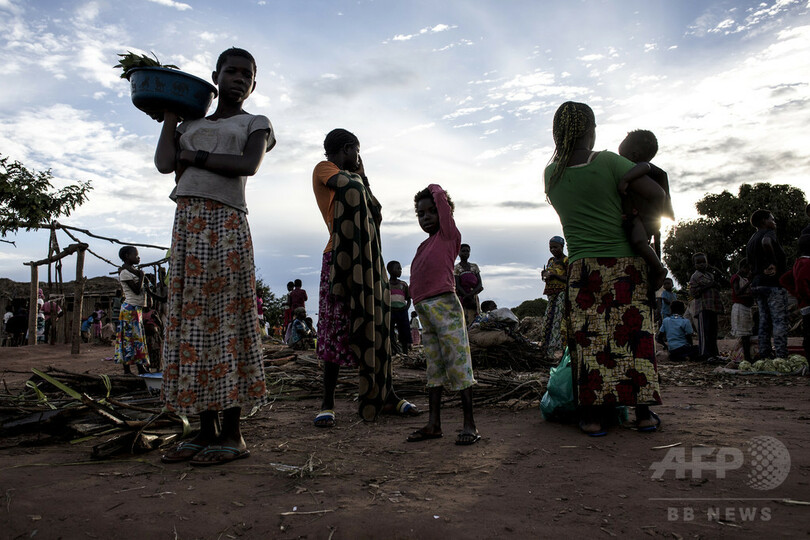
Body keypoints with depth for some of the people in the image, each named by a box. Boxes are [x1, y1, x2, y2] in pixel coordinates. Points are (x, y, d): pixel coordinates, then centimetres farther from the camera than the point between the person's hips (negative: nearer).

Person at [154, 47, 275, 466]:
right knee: (191, 322, 2)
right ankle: (205, 431, 9)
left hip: (226, 224, -5)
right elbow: (164, 164, 6)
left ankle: (232, 434, -2)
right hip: (187, 223, 5)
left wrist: (194, 156, -2)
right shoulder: (191, 124, 25)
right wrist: (171, 112, 15)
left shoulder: (256, 124, 13)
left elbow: (248, 165, -8)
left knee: (227, 321, -8)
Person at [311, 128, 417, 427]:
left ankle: (385, 396, 10)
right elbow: (346, 185, -16)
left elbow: (377, 214, 20)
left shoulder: (354, 180, 25)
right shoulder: (323, 168, 4)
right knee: (336, 329, -8)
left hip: (368, 261, 8)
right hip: (340, 259, -8)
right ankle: (328, 403, -2)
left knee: (378, 326, 5)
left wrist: (363, 180, 17)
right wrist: (357, 175, 4)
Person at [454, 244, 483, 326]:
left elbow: (480, 286, 4)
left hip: (474, 298, 3)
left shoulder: (474, 266, 14)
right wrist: (470, 299, -16)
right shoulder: (456, 268, 3)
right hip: (461, 298, -3)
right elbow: (457, 286, -7)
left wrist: (471, 294, -15)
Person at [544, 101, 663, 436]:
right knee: (634, 333, 6)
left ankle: (592, 416, 5)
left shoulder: (551, 174, 4)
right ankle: (643, 411, 12)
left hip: (581, 268, 2)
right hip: (625, 261, -2)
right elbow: (657, 194, -7)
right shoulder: (608, 162, -7)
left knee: (588, 339, 4)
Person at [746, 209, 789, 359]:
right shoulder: (769, 233, -5)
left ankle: (764, 354, 8)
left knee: (764, 321, 9)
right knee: (779, 320, -8)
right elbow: (766, 242, -29)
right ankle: (781, 355, -11)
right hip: (773, 283, -8)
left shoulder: (751, 240, 22)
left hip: (757, 284, 8)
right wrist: (774, 264, -23)